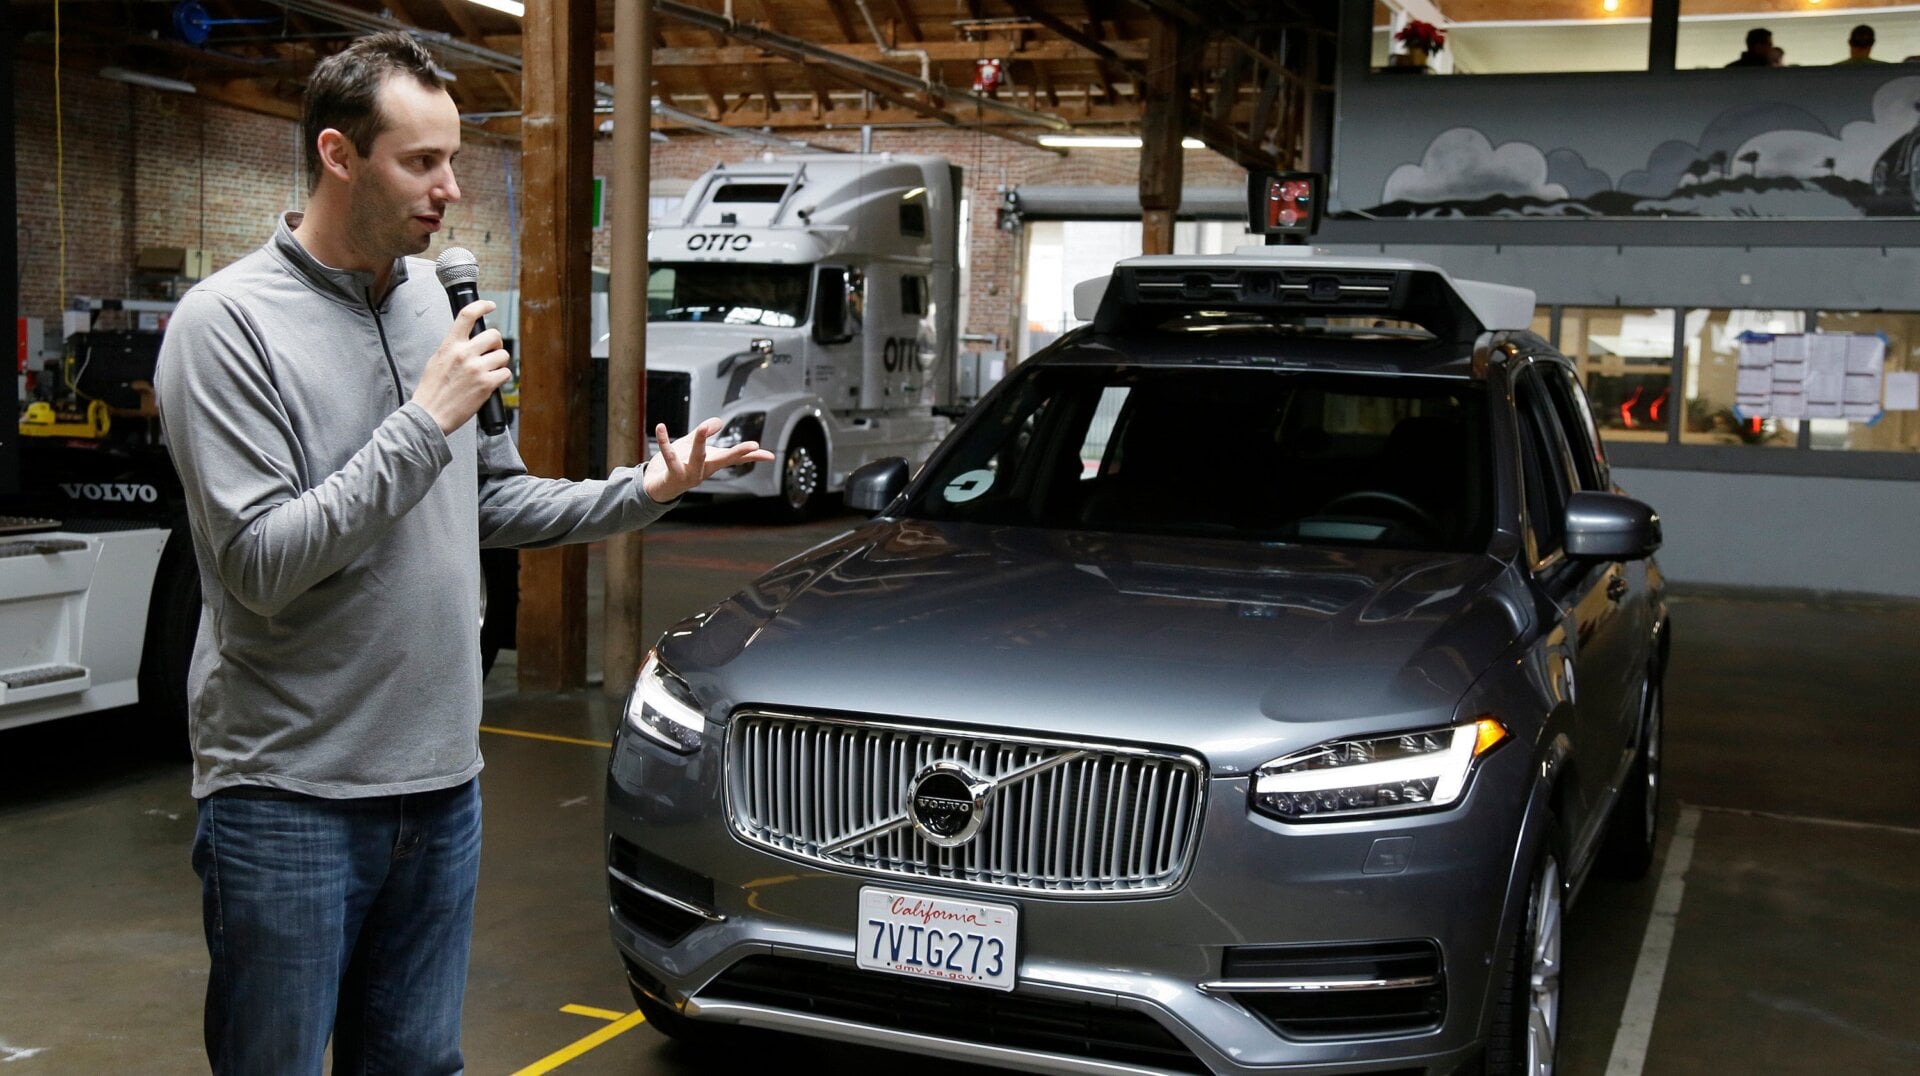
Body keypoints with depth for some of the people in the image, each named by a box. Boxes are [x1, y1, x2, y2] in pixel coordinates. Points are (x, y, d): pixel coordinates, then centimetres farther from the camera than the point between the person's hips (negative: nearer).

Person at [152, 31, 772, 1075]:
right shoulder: (229, 320, -13)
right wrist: (427, 422, -21)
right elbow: (263, 564, -21)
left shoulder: (430, 297, 8)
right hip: (290, 795, -6)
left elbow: (492, 502, 16)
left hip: (442, 782, 6)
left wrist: (640, 493, 2)